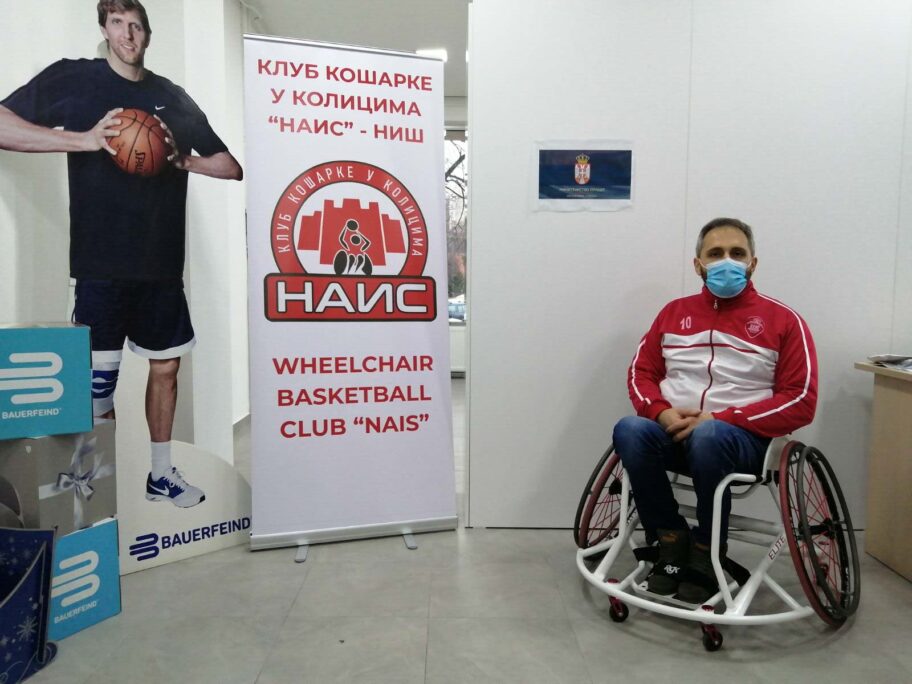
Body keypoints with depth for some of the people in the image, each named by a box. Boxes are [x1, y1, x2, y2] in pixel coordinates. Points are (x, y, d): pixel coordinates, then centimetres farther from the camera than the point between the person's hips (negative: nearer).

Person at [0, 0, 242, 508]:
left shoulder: (171, 96, 13)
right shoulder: (72, 78, 3)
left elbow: (232, 167, 14)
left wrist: (183, 159, -5)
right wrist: (84, 139, -16)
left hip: (163, 262, 5)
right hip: (102, 263, -4)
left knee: (166, 366, 11)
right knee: (96, 385, -3)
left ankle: (161, 474, 27)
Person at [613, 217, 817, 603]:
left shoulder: (783, 320, 5)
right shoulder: (675, 312, 15)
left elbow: (800, 401, -2)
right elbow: (641, 372, 13)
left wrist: (721, 419, -15)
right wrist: (662, 412, -10)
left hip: (740, 438, -2)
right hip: (673, 431, 3)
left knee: (707, 438, -38)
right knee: (630, 431, -31)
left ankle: (706, 553, -14)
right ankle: (671, 541, -12)